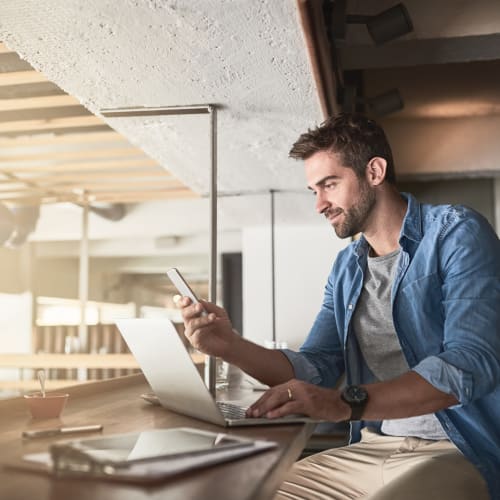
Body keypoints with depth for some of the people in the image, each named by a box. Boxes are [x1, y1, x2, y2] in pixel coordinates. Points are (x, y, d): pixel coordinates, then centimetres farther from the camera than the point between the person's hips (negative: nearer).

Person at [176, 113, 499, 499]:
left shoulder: (457, 234, -9)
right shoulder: (346, 268, 11)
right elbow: (316, 369, 8)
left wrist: (347, 403, -33)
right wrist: (232, 347, -8)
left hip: (461, 452, -5)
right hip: (369, 450, 6)